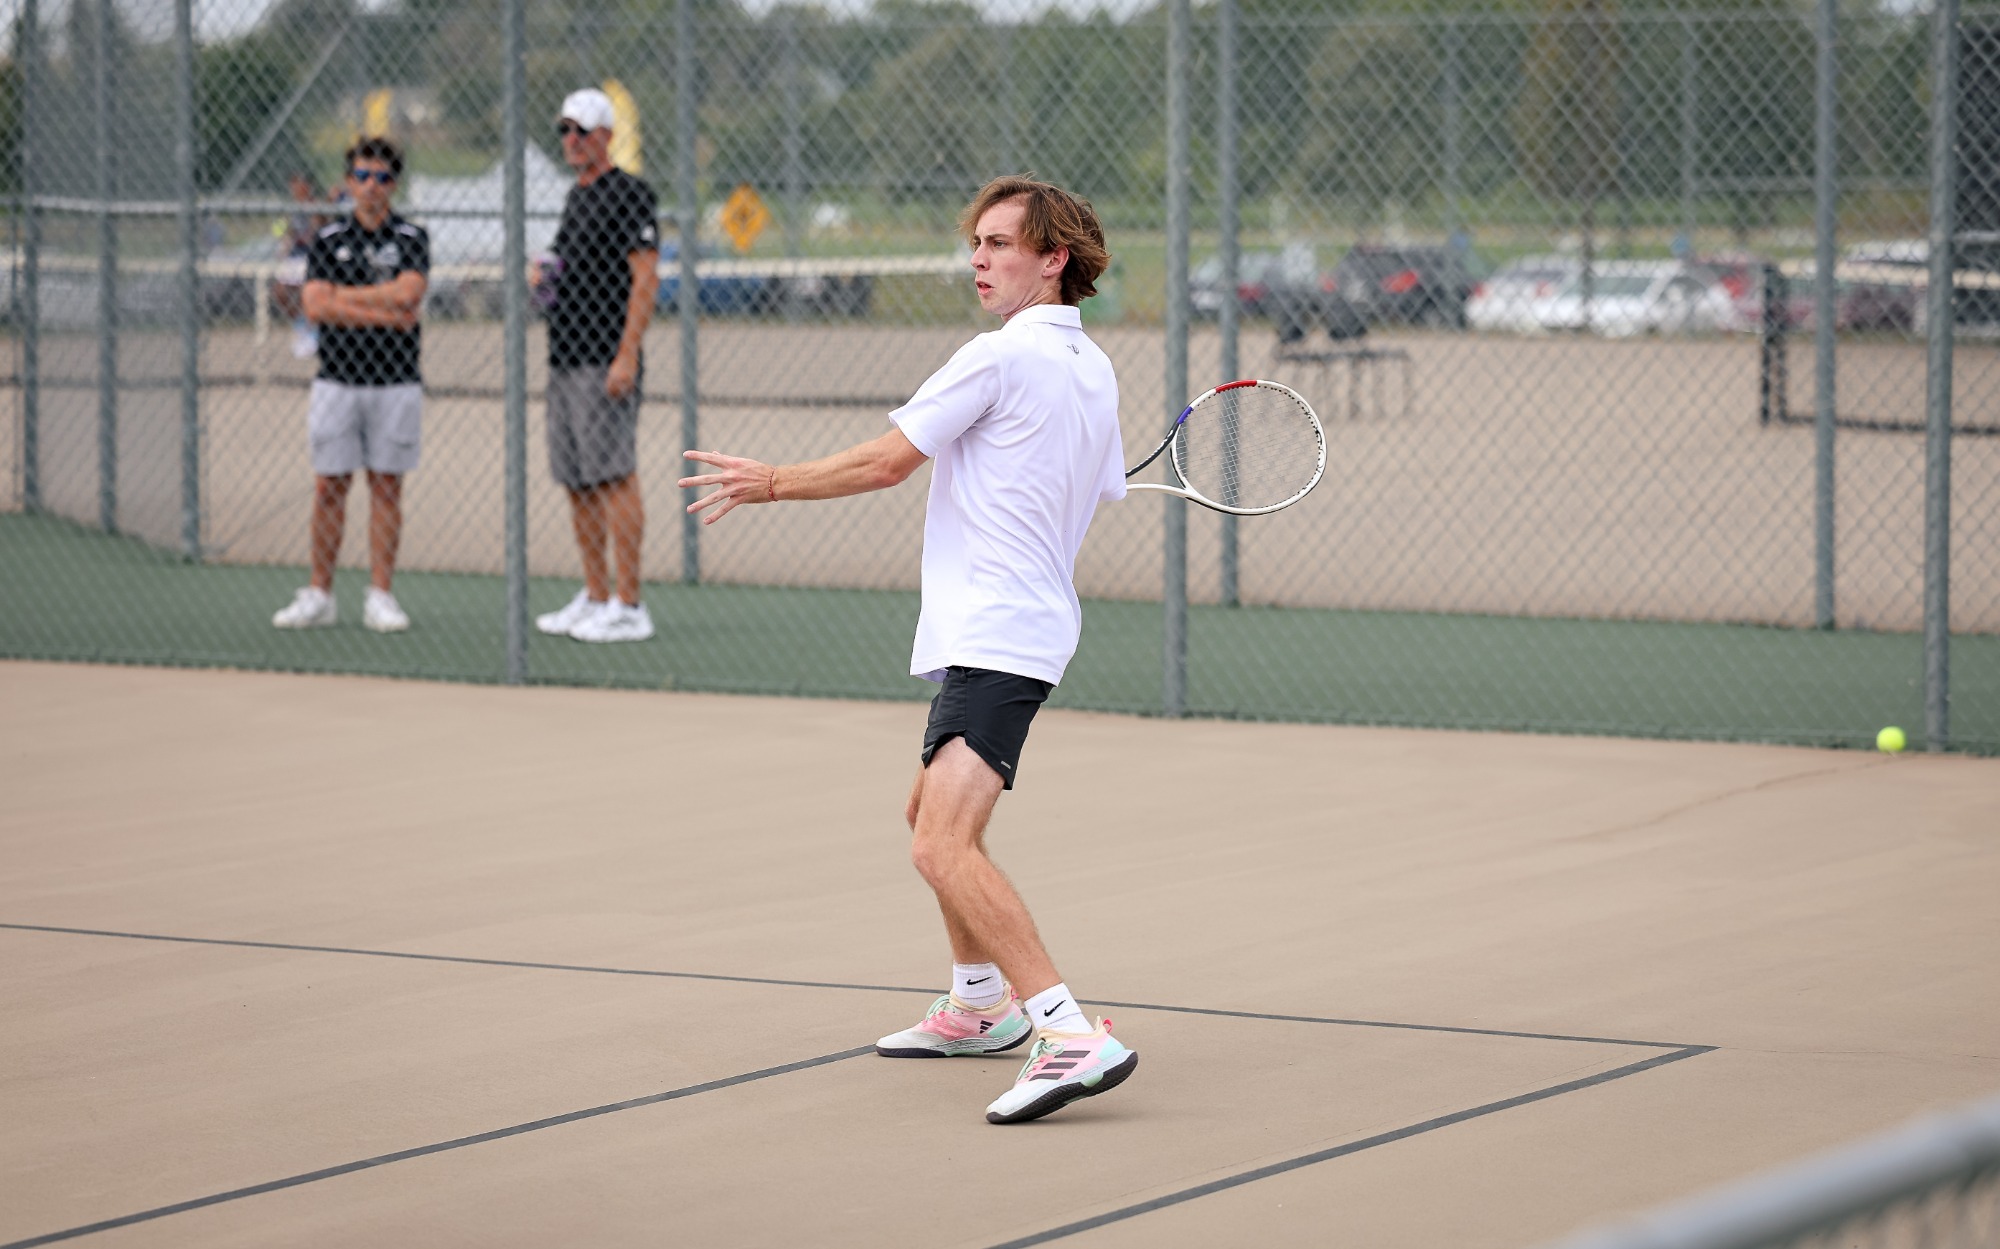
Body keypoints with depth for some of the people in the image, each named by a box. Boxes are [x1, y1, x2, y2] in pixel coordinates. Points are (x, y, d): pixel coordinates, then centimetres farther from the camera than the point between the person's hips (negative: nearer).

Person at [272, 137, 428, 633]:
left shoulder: (411, 238, 3)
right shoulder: (328, 240, 7)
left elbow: (408, 292, -14)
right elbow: (316, 306, -6)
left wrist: (345, 296, -7)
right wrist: (387, 313, -12)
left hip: (395, 382, -1)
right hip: (337, 380, 1)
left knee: (386, 486, 2)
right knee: (329, 487, 1)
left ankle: (380, 596, 7)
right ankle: (319, 596, 7)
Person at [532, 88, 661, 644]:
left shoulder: (628, 192, -8)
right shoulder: (577, 195, 19)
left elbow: (645, 276, -15)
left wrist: (626, 356, -21)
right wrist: (544, 275, 8)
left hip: (605, 362, -10)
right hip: (565, 360, 10)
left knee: (614, 477, -11)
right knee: (578, 483, 10)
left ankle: (628, 607, -12)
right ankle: (595, 597, 16)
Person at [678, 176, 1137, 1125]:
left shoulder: (1002, 355, -13)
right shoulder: (1094, 371, 14)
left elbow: (885, 462, -10)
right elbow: (1098, 494, 25)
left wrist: (770, 483, 3)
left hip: (993, 640, -11)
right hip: (1022, 629, 11)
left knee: (945, 848, -23)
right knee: (930, 812, 29)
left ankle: (1072, 1037, -33)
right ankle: (980, 1003, 43)